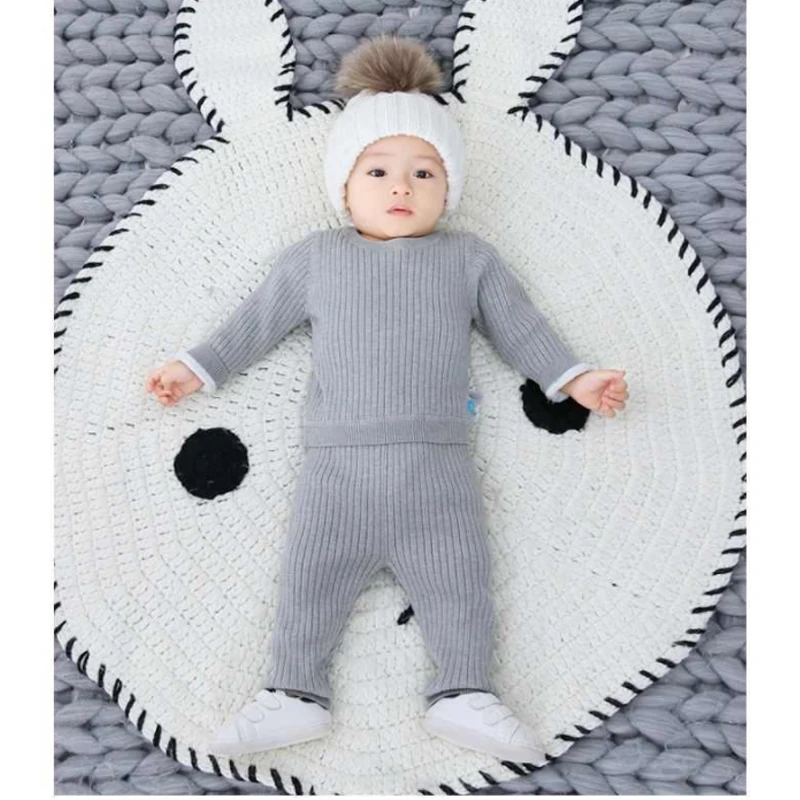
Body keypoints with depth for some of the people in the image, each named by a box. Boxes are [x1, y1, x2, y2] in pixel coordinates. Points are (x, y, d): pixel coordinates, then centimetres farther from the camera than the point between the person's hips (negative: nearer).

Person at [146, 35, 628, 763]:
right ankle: (295, 693, 10)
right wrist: (198, 368, 15)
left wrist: (574, 379, 9)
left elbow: (519, 325, 16)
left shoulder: (469, 258, 14)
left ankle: (464, 693, 9)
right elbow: (257, 321, 18)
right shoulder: (315, 256, 14)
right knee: (311, 578, 1)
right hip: (337, 463, 1)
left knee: (457, 580, -1)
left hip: (438, 463, 0)